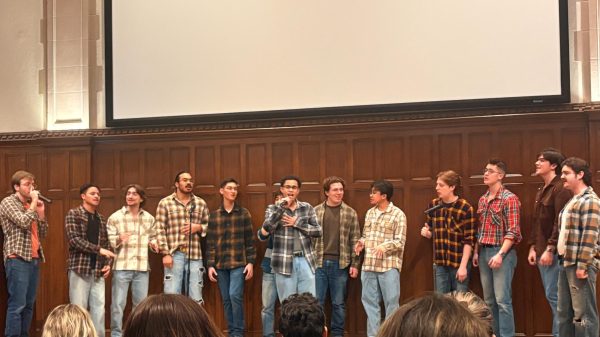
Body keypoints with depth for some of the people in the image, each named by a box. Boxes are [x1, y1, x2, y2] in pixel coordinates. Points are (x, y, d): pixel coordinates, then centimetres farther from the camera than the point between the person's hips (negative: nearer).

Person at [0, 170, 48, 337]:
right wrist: (33, 203, -7)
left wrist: (41, 212, 6)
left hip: (33, 259, 8)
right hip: (17, 260, -7)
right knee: (17, 305, -10)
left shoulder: (30, 205, 19)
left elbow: (42, 234, 18)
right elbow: (23, 222, -19)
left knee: (28, 305, 7)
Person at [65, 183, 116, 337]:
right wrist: (99, 250, -17)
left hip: (98, 270, 5)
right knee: (79, 308, -3)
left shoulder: (101, 219, 16)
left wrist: (107, 264, 3)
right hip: (80, 268, -5)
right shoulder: (73, 214, -1)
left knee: (99, 308, 1)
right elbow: (75, 239, -12)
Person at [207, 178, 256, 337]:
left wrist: (251, 262, -5)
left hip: (239, 263, -2)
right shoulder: (214, 215, 6)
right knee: (226, 299, 7)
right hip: (220, 264, 3)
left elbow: (250, 240, 1)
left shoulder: (244, 213, 2)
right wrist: (210, 265, 1)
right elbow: (210, 243, 6)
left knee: (235, 295, -14)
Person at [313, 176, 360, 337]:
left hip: (340, 264, 0)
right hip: (318, 263, 0)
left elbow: (355, 240, 2)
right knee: (317, 302, 4)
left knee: (339, 303, 7)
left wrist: (354, 264, -3)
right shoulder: (315, 211, 3)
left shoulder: (350, 213, 2)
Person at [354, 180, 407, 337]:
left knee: (391, 302, 1)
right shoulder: (370, 213, 13)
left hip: (389, 265, -6)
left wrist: (384, 246, -25)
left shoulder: (398, 214, -6)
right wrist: (361, 242, -3)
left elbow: (400, 241, -10)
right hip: (369, 265, 6)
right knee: (369, 301, 9)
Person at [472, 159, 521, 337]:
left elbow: (513, 232, -13)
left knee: (502, 300, -8)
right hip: (484, 252, 7)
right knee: (489, 300, 11)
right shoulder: (482, 199, 14)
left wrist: (500, 254, -20)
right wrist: (476, 251, 11)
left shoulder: (509, 199, -8)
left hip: (502, 252, -7)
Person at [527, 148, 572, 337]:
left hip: (554, 251, -9)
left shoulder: (561, 189, -12)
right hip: (542, 250, 9)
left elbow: (561, 222, -19)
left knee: (554, 296, -7)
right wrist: (533, 247, 14)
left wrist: (550, 249, -21)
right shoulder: (541, 191, 18)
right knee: (552, 296, 11)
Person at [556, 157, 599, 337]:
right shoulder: (572, 201, 18)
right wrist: (564, 261, 18)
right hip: (566, 263, 9)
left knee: (583, 314, -4)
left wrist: (582, 266, -21)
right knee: (564, 312, 14)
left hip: (579, 265, -9)